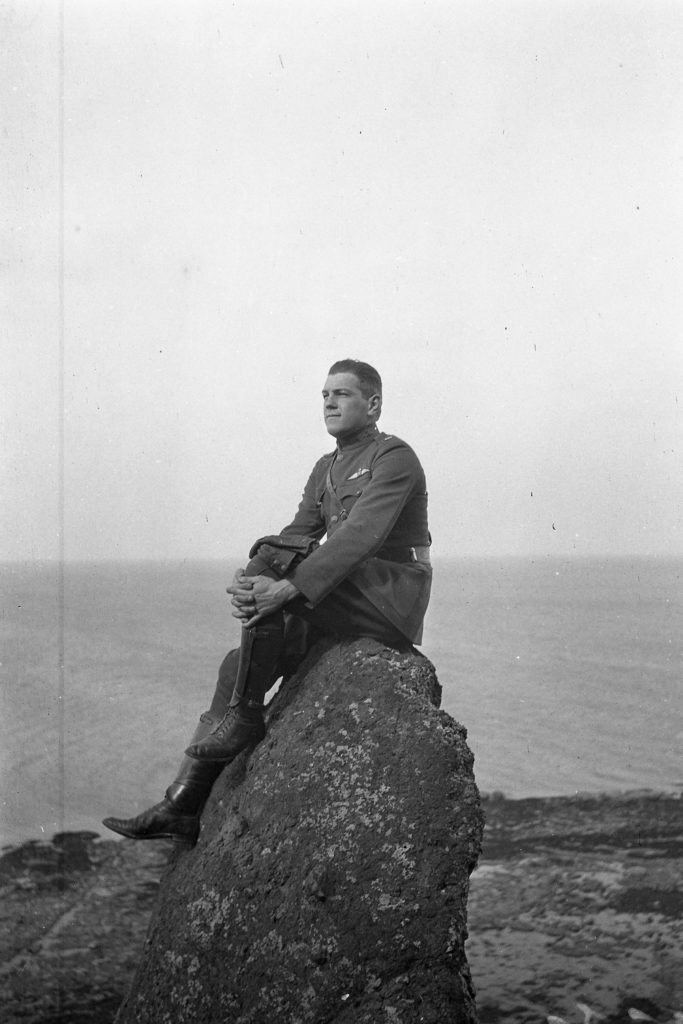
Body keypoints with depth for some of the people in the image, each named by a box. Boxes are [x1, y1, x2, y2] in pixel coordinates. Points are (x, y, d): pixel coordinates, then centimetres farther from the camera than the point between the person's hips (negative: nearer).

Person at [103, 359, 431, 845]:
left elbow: (360, 535, -23)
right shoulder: (326, 468, 19)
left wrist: (290, 586, -33)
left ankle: (245, 716, -16)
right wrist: (250, 577, -13)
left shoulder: (394, 457, -8)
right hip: (348, 600, 7)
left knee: (273, 587, -27)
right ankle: (183, 807, -10)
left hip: (391, 599, -7)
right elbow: (298, 534, 8)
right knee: (241, 663, -10)